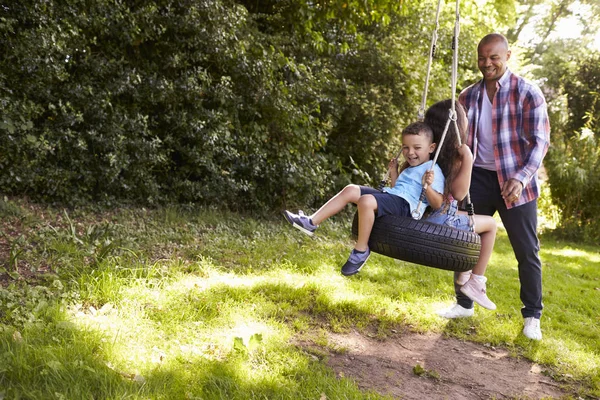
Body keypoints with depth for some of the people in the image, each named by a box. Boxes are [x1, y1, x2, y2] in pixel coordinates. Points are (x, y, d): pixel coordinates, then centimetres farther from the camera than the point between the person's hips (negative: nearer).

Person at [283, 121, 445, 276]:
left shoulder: (433, 171, -1)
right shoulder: (408, 168, 28)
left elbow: (437, 204, -9)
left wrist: (427, 186, -25)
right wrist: (394, 173, 25)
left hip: (406, 205, -10)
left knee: (366, 201, -34)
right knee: (351, 190, -3)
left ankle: (361, 250, -19)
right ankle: (311, 222, -8)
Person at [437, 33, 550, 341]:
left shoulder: (527, 93, -7)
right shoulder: (468, 96, 6)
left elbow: (540, 141, -11)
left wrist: (521, 178, -25)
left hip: (514, 182, -4)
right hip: (478, 177, 4)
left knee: (526, 250, 4)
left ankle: (532, 316, 17)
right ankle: (464, 304, 25)